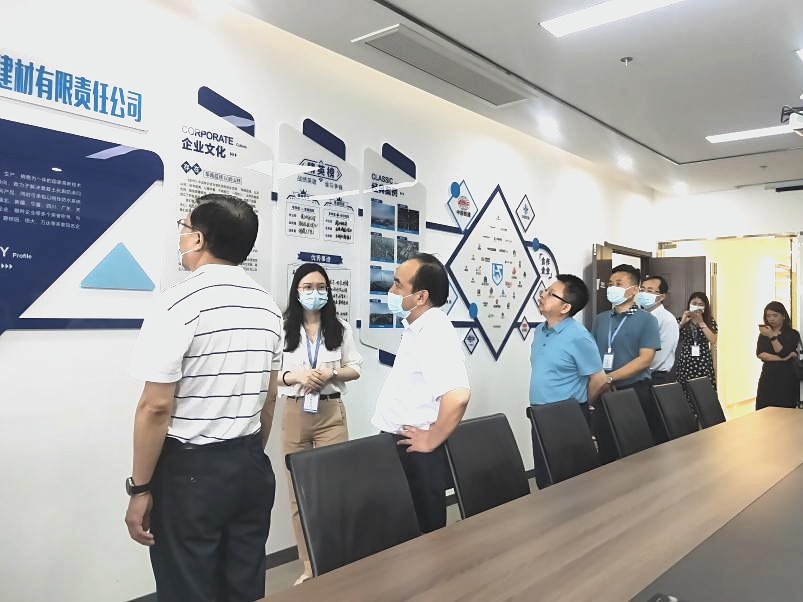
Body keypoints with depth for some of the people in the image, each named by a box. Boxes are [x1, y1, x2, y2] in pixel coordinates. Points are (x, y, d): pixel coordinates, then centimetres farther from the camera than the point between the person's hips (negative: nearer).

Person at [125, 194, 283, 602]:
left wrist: (140, 487, -6)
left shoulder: (179, 304, -16)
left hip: (189, 468, -5)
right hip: (252, 466, 6)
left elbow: (156, 407, -16)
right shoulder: (268, 306, 3)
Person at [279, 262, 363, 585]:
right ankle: (308, 564, 19)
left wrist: (332, 372, -12)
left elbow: (355, 368, 7)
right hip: (295, 412, 0)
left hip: (331, 411, 0)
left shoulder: (340, 327, 5)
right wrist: (297, 376, -16)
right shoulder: (283, 328, 1)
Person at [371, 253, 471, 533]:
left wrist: (431, 441, -25)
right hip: (403, 448, 9)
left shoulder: (435, 332, -23)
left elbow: (457, 395, -37)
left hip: (417, 454, -9)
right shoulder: (417, 327, 8)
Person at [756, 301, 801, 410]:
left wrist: (772, 336, -17)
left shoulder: (793, 334, 1)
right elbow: (760, 354, -4)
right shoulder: (763, 334, 11)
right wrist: (782, 358, -13)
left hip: (786, 380, -3)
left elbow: (783, 353, -11)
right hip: (767, 377, 3)